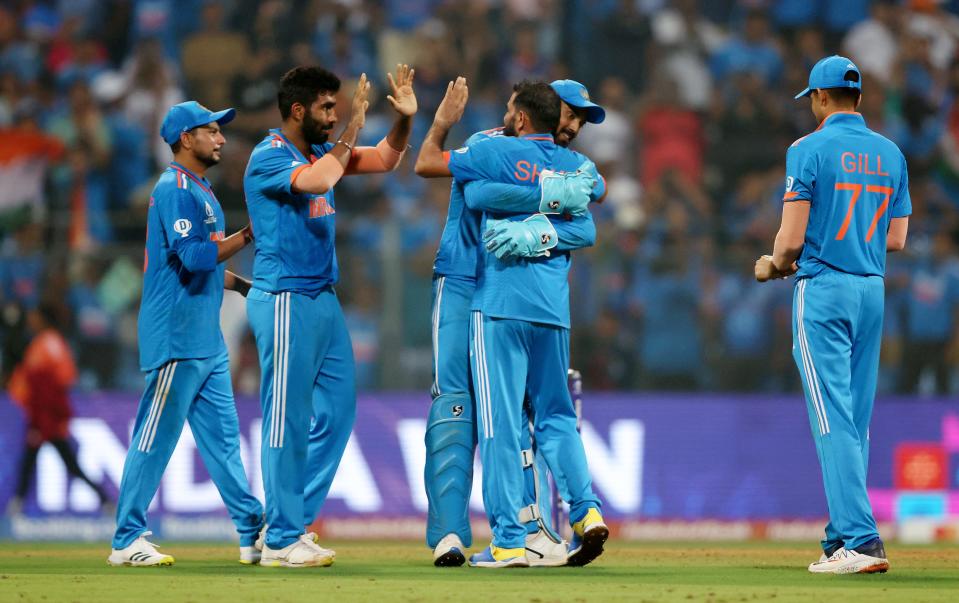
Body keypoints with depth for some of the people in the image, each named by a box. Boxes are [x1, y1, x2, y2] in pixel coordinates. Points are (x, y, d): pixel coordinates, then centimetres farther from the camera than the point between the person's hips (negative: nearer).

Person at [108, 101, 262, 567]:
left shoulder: (200, 191, 19)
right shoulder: (174, 188, -12)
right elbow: (192, 257, -22)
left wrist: (248, 285, 18)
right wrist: (247, 236, -16)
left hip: (206, 340, 10)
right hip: (177, 337, -10)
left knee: (222, 436, 9)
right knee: (155, 438, -6)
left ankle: (254, 535, 10)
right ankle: (127, 541, -1)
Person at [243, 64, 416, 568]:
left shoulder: (322, 150, 13)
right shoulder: (268, 157, -12)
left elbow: (384, 160, 20)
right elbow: (317, 182, -30)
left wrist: (404, 118, 3)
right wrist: (351, 130, -22)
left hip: (323, 298, 9)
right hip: (285, 300, -9)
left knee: (337, 409, 10)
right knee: (289, 420, -6)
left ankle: (293, 521, 17)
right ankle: (281, 540, -1)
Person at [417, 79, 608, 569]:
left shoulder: (499, 153, -4)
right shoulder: (575, 165, 12)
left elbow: (426, 164, 4)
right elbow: (596, 187, 37)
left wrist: (444, 120, 19)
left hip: (500, 303, -5)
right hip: (554, 307, 5)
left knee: (500, 422, -4)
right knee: (556, 415, 14)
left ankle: (509, 541, -7)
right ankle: (586, 510, -5)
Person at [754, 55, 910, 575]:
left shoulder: (810, 150, -8)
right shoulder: (890, 154, 9)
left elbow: (792, 236, -11)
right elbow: (896, 238, 10)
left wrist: (775, 264, 9)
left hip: (823, 290, -6)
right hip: (873, 290, 6)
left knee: (833, 420, -9)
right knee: (856, 422, 12)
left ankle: (861, 540, -19)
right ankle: (841, 539, 16)